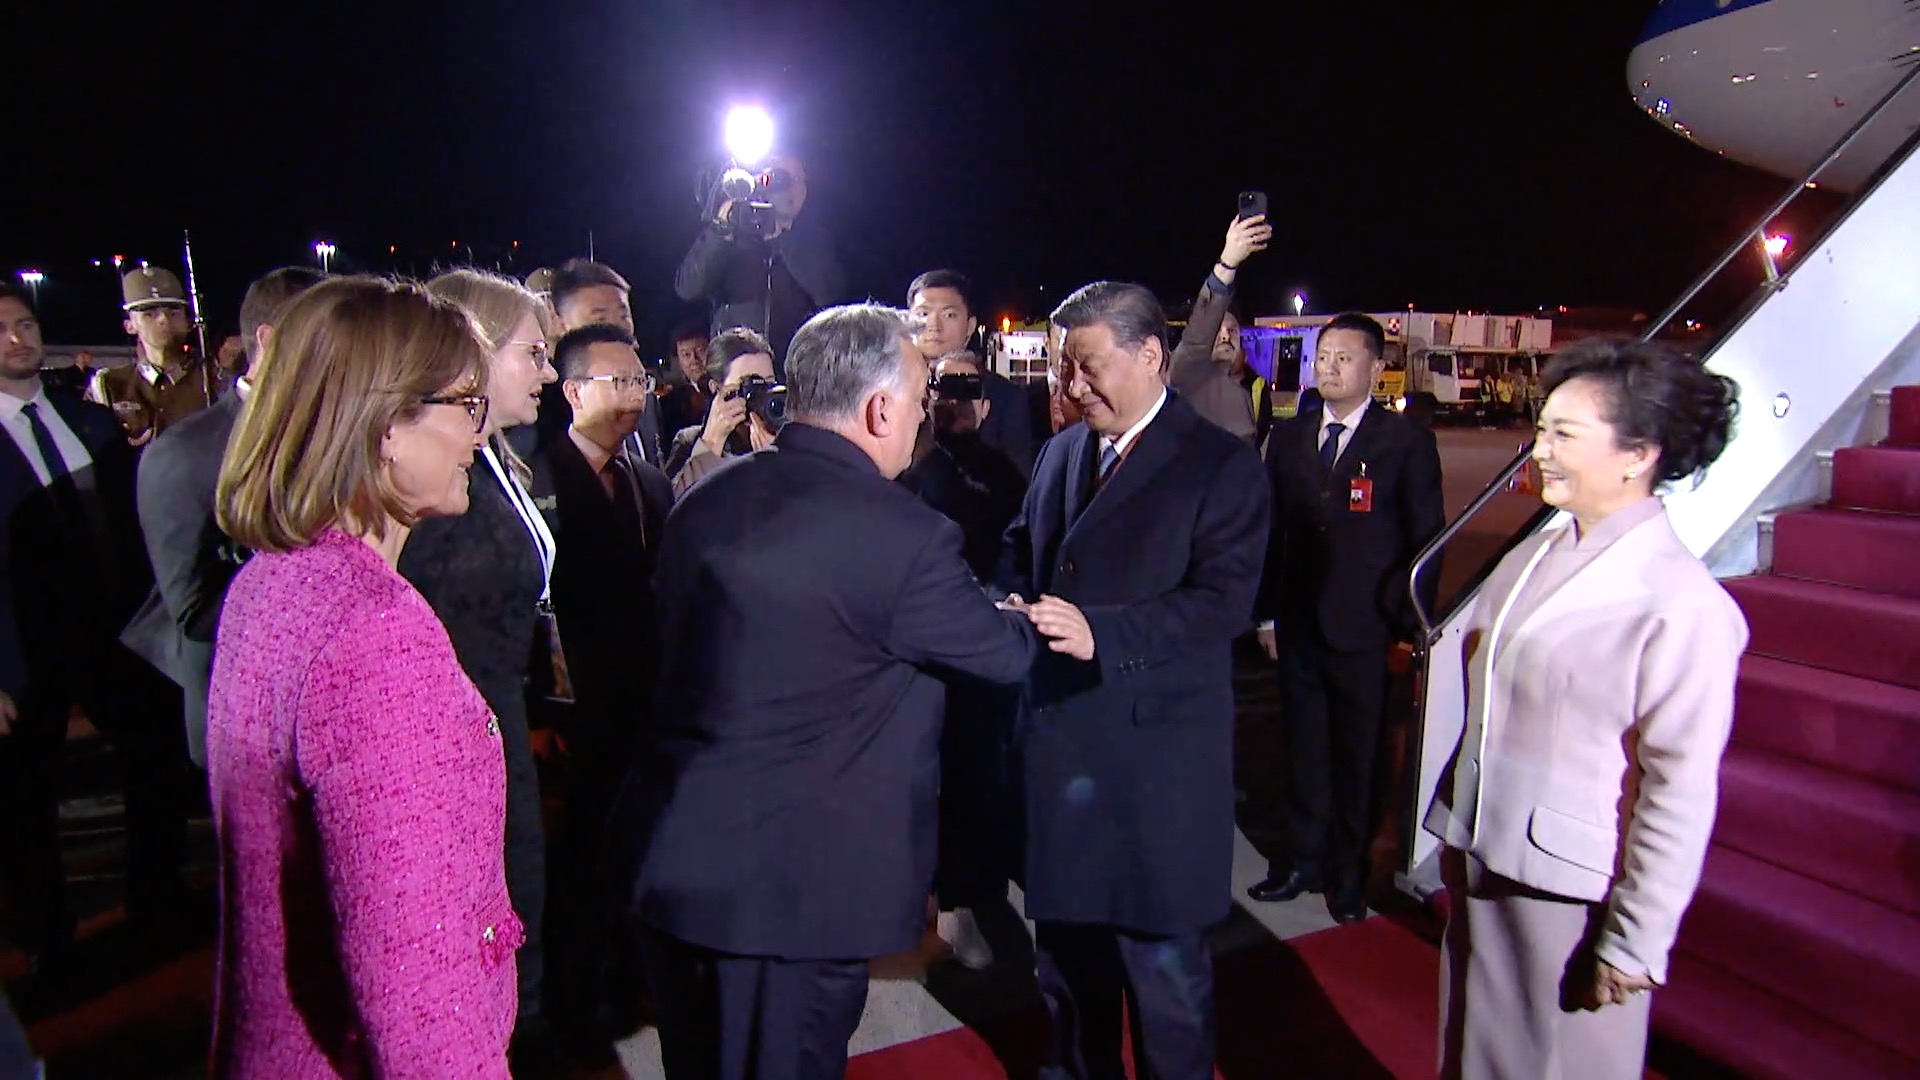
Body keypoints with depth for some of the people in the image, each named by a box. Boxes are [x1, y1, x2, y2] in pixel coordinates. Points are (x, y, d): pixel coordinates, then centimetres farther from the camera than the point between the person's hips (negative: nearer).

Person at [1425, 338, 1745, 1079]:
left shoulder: (1682, 604, -18)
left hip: (1573, 890, -6)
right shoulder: (1532, 560, 2)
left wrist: (1638, 941, -14)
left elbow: (1682, 791, -17)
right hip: (1484, 865, 7)